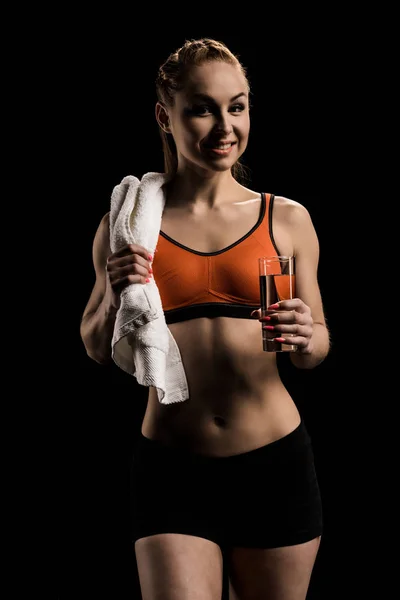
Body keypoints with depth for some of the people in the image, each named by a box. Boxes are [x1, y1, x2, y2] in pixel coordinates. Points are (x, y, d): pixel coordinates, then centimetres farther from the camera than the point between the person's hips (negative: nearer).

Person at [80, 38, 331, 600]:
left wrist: (305, 338, -13)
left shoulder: (287, 219, 3)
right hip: (171, 469, -1)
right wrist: (115, 297, -9)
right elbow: (98, 350, 12)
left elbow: (318, 346, 10)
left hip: (276, 466, 1)